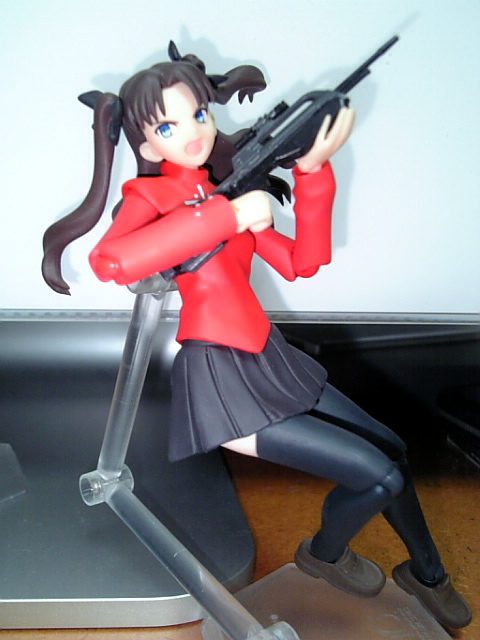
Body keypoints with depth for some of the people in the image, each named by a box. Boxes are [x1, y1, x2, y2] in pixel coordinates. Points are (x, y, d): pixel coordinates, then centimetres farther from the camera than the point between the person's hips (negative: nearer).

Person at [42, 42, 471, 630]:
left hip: (264, 359, 8)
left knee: (390, 450, 14)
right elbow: (110, 261, -31)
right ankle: (324, 555, 25)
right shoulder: (150, 193, -7)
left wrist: (313, 171, -4)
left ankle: (428, 576, 38)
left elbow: (301, 261, 5)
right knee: (378, 475, -8)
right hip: (219, 377, -7)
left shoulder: (224, 189, 13)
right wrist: (227, 216, -27)